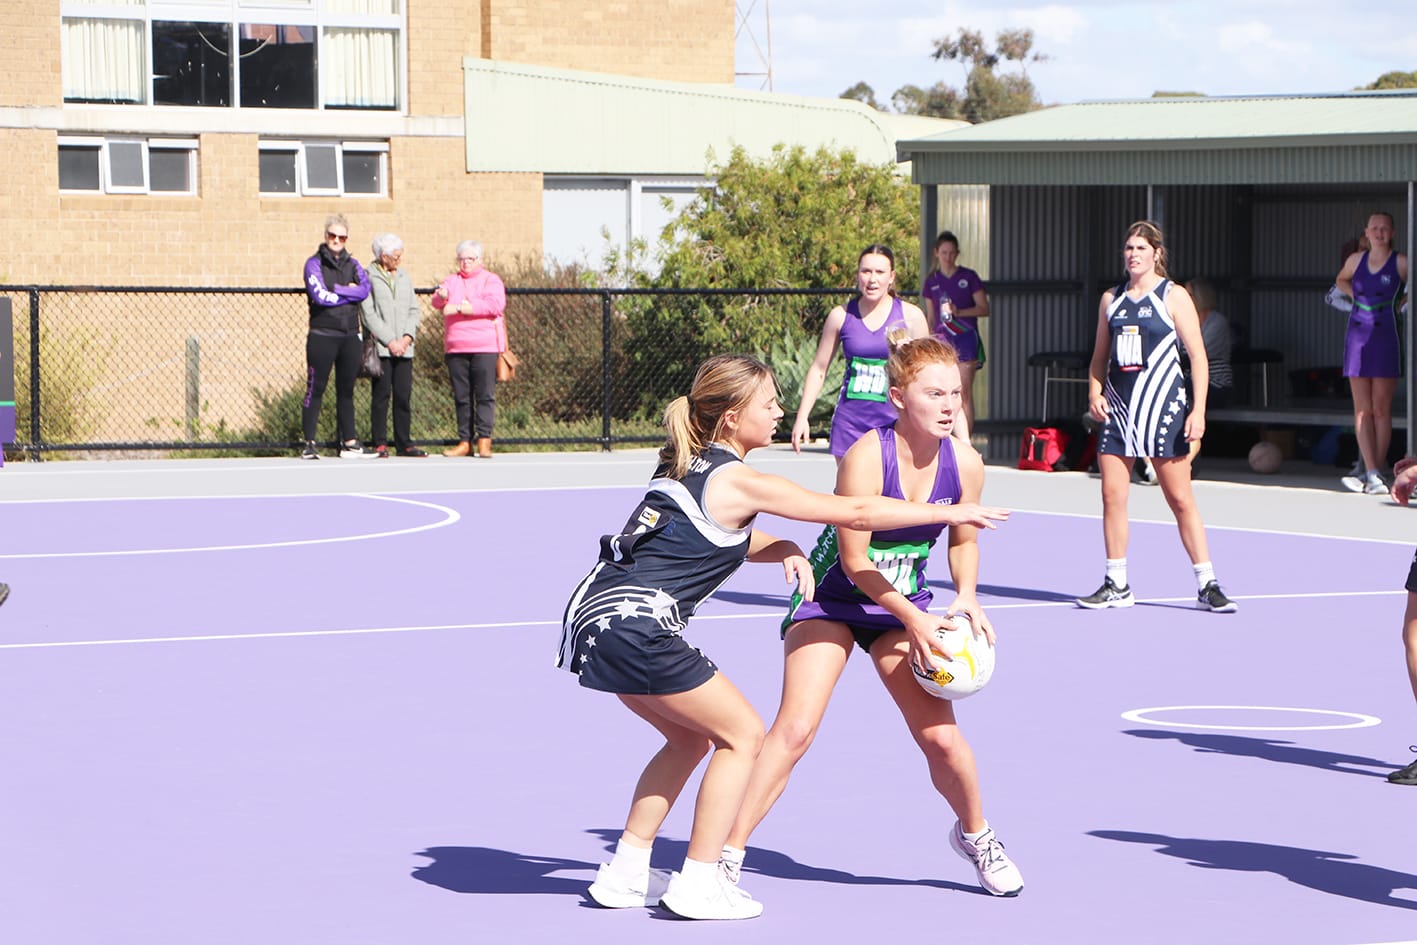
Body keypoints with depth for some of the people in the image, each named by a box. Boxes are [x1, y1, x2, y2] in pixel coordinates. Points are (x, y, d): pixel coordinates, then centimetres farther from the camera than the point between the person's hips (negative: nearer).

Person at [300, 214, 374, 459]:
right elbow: (320, 296, -14)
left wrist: (336, 290, -11)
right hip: (322, 336, -5)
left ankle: (349, 442, 13)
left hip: (350, 336, 5)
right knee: (315, 390, -4)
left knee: (346, 391, 9)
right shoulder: (314, 263, -1)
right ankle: (309, 444, -3)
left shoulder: (352, 264, 13)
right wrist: (349, 292, -5)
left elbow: (365, 290, -4)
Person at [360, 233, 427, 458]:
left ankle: (404, 444, 8)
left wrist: (407, 337, -3)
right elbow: (369, 314, -8)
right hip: (380, 347, -5)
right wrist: (390, 341, -12)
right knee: (381, 395, -4)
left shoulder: (404, 277, 16)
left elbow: (414, 310, 13)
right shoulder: (368, 278, -1)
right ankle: (380, 444, 1)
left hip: (404, 347, 5)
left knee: (404, 396, 3)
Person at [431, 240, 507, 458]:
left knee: (485, 395, -8)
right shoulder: (452, 281, 18)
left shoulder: (491, 280, 7)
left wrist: (462, 308, -13)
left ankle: (484, 441, -8)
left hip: (484, 348, -4)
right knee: (461, 397, 4)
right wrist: (441, 296, -23)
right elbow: (438, 303, 3)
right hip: (456, 349, 4)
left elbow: (496, 304, -11)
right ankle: (465, 442, 7)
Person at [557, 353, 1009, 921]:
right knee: (742, 734, 5)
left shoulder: (689, 466, 16)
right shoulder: (738, 481, -9)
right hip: (636, 625, -9)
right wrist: (950, 513, 4)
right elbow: (855, 514, -5)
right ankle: (698, 885, 6)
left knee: (691, 736, 23)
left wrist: (784, 550, 10)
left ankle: (625, 874, 23)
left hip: (596, 615, 9)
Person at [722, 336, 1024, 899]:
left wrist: (966, 596, -11)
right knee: (795, 729, -18)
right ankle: (727, 854, -10)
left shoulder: (965, 465, -12)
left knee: (940, 736, -4)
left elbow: (963, 540, 7)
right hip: (832, 597, -4)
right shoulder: (866, 457, -26)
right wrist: (914, 619, -24)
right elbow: (853, 560, -22)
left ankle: (975, 835, 25)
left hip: (904, 606, 4)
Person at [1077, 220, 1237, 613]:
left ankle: (1207, 585, 3)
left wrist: (1199, 410, -13)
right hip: (1117, 406, 5)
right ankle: (1116, 585, 10)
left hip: (1163, 407, -5)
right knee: (1112, 495, 1)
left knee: (1180, 499, -3)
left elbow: (1198, 355, -5)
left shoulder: (1174, 296, -2)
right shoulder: (1111, 299, 12)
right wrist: (1094, 392, 1)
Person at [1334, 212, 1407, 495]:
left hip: (1386, 337, -3)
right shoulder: (1356, 260, 9)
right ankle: (1373, 475, -7)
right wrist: (1354, 294, 12)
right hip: (1357, 336, 3)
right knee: (1362, 409, -4)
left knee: (1381, 409, 1)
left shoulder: (1401, 264, -3)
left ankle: (1376, 472, 6)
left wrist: (1403, 301, -6)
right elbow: (1341, 280, 28)